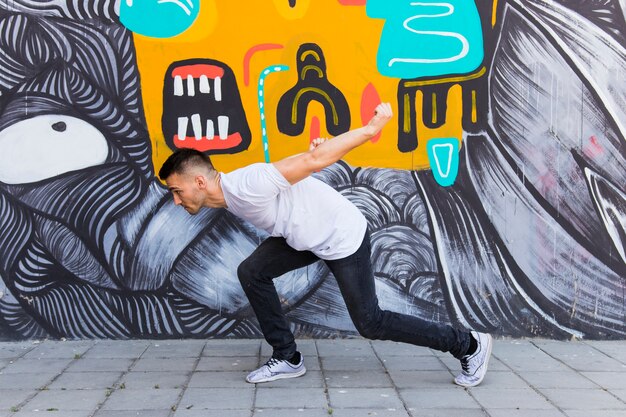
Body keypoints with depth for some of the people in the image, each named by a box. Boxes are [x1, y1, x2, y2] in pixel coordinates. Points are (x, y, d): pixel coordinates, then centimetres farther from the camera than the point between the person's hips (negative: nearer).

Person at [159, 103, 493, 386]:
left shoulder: (247, 187, -29)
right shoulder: (229, 198, 1)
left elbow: (314, 161, -30)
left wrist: (372, 128, -26)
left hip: (342, 237, -9)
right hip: (308, 236, 9)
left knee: (370, 323, 0)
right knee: (251, 272, 1)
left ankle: (468, 346, 14)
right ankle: (288, 358, 13)